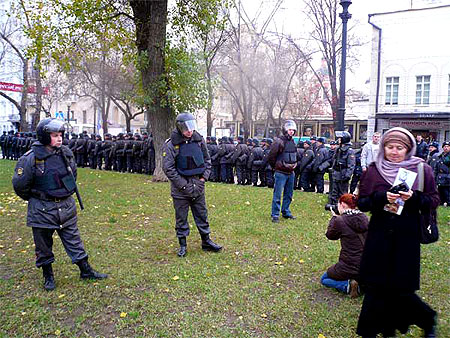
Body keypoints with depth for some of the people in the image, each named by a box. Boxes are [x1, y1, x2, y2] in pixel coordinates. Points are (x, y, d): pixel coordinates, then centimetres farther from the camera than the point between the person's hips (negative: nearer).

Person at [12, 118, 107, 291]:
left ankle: (85, 270, 23)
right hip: (42, 210, -4)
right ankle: (48, 276, 30)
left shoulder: (66, 153, 0)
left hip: (67, 207, 4)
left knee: (74, 240, 13)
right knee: (43, 246, 11)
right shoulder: (31, 158, -16)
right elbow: (19, 184, -6)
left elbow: (73, 175, 18)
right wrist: (34, 199, 6)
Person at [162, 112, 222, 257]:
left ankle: (206, 241, 29)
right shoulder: (171, 144, -11)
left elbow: (207, 161, 10)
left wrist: (203, 179, -1)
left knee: (202, 215, 14)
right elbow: (168, 169, -13)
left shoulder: (199, 140, 1)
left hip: (198, 187, 4)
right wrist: (185, 185, -14)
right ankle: (182, 245, 24)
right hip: (180, 188, -3)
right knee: (181, 218, 8)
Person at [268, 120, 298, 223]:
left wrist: (293, 165, 16)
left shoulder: (293, 142, 10)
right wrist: (276, 167, -2)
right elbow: (271, 156, -11)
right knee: (277, 195, -4)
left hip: (291, 173, 8)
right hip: (281, 173, -7)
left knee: (289, 194, 15)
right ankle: (275, 215, 3)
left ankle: (286, 212, 27)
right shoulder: (279, 141, -14)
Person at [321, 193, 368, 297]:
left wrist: (334, 217, 11)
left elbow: (330, 235, 2)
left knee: (324, 279, 21)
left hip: (349, 267, -6)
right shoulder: (364, 218, 0)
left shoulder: (340, 220, -17)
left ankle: (347, 285, -4)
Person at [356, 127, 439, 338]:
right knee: (377, 285, 6)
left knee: (400, 289, 1)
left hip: (407, 237, -2)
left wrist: (414, 197, -18)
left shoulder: (422, 170, 0)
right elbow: (361, 202, 0)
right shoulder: (373, 170, 2)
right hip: (379, 236, 2)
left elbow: (434, 201, 1)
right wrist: (382, 198, -17)